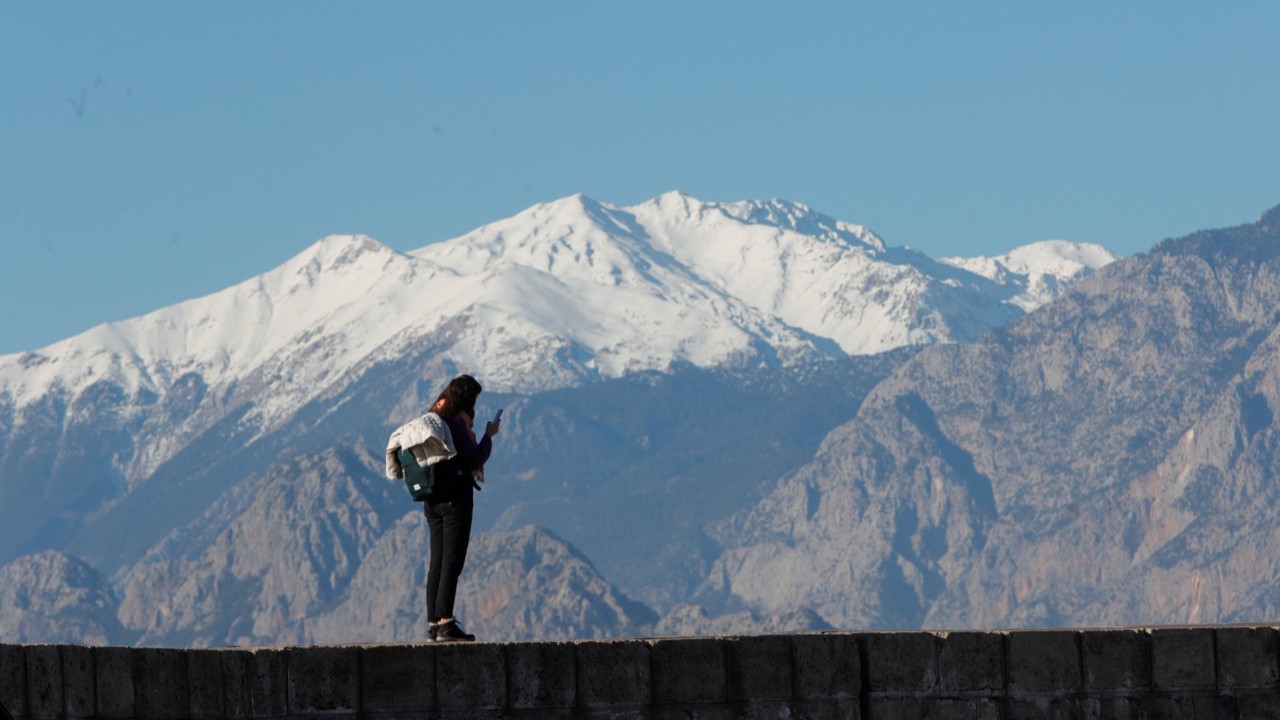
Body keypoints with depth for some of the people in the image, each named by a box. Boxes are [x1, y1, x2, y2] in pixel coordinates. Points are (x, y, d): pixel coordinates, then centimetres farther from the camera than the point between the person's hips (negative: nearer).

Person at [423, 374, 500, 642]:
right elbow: (475, 459, -15)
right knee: (452, 560, -8)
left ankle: (433, 624, 8)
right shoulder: (457, 423, -14)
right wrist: (488, 436, -2)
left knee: (437, 562, 9)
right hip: (455, 497, -8)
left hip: (433, 499, 8)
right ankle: (445, 623, -13)